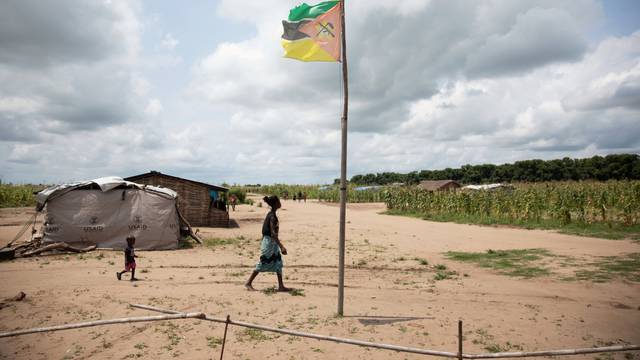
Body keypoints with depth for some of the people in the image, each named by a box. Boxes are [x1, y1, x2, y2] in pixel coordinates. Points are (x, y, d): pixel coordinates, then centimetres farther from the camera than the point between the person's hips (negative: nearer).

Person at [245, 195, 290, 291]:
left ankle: (281, 286, 12)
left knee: (278, 263, 9)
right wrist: (281, 247, -31)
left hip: (272, 243, 9)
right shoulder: (272, 216, -20)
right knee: (263, 264, 0)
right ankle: (248, 283, 11)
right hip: (269, 242, -9)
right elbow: (273, 233, -27)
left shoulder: (271, 214, 8)